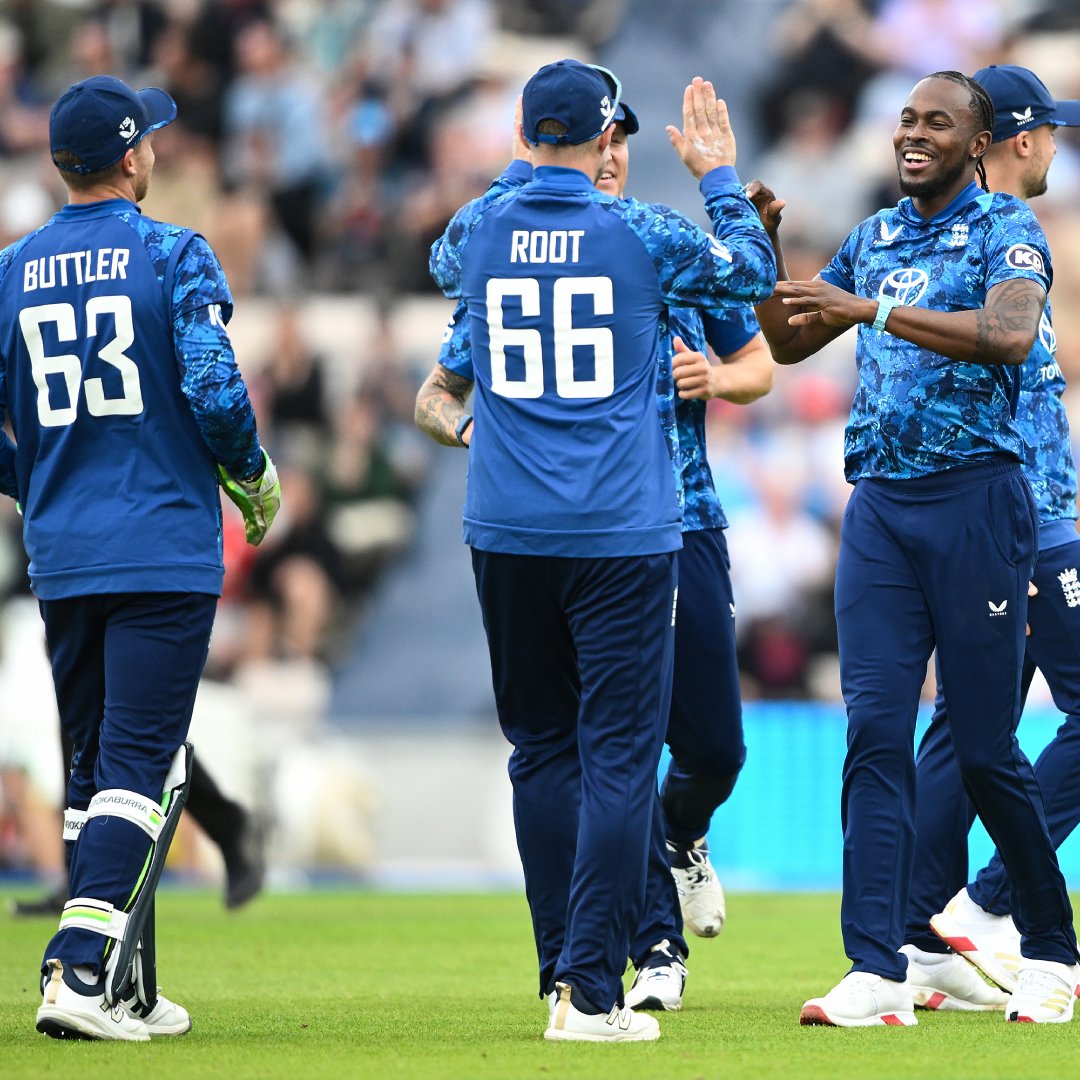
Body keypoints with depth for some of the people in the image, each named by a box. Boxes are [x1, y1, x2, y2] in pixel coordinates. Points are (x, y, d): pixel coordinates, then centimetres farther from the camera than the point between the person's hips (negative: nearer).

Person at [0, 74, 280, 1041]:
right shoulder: (173, 256, -6)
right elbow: (215, 392, -16)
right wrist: (254, 477, 2)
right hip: (165, 551, -5)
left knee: (95, 768, 13)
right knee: (141, 766, -7)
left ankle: (128, 993, 15)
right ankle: (82, 969, -20)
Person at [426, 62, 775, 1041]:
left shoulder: (478, 231, 4)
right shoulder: (643, 235, -5)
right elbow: (753, 269, 13)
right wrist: (721, 175, 26)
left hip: (506, 535, 4)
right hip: (622, 531, -3)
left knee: (542, 751, 13)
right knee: (617, 756, -4)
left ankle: (564, 973, 14)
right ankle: (592, 990, -12)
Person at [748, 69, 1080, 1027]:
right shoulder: (874, 239, 15)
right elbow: (789, 344, 23)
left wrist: (873, 309, -28)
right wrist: (765, 251, 5)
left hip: (975, 499, -5)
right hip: (880, 506, 5)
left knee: (985, 746, -1)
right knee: (875, 733, -5)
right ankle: (877, 973, -9)